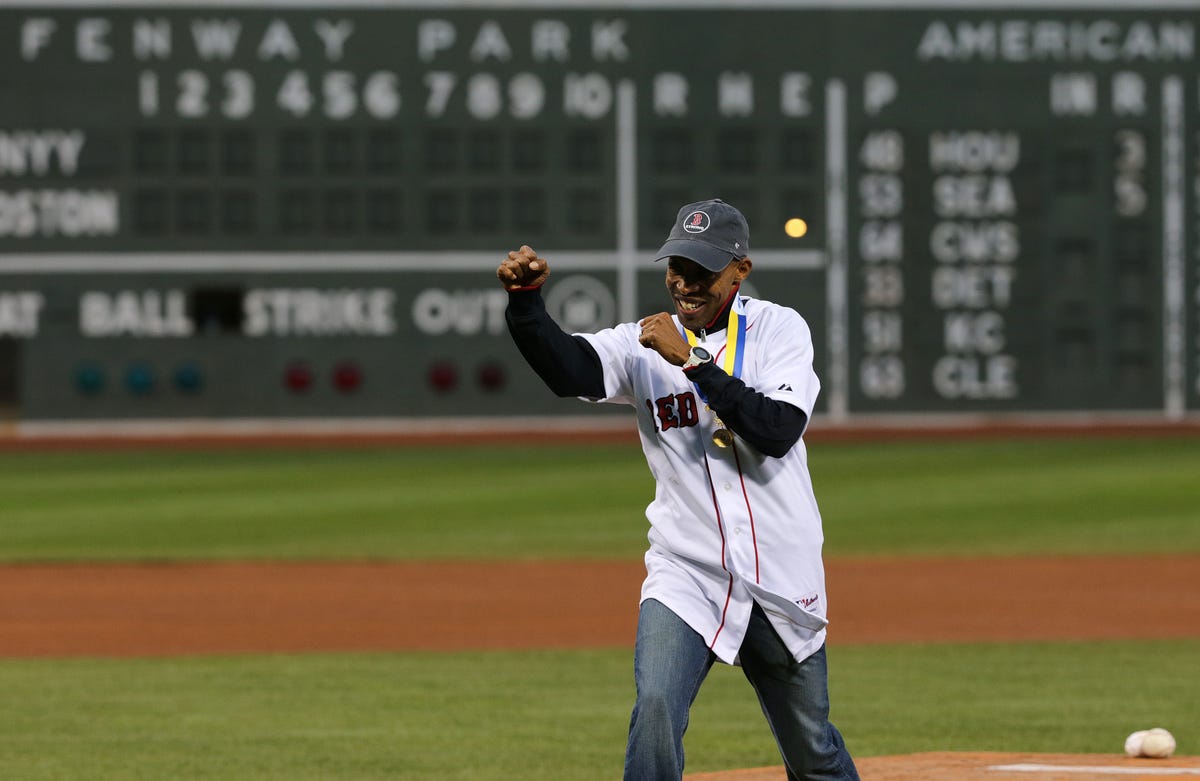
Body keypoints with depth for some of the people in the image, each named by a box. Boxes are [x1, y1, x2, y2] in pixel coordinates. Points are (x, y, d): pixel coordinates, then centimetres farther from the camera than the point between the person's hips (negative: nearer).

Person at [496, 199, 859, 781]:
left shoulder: (779, 330, -4)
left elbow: (778, 431, -20)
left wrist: (692, 360, -24)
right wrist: (525, 298, -39)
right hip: (686, 575, 0)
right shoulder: (644, 345, -1)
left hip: (782, 581, 0)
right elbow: (567, 367, -21)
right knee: (656, 711, -24)